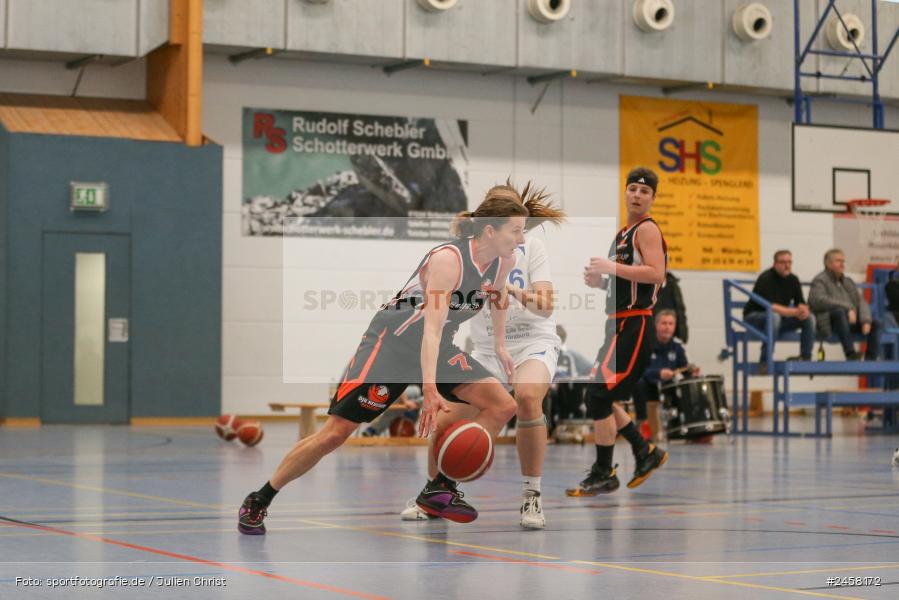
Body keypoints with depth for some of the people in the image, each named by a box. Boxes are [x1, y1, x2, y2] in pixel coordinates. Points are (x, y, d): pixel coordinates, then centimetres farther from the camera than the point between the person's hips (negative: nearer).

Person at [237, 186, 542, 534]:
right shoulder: (448, 259, -28)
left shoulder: (504, 261, -5)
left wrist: (500, 345, 27)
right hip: (391, 341, -7)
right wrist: (431, 391, -42)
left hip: (438, 348, 8)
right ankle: (258, 502, 1)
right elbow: (431, 328, -35)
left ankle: (439, 490, -1)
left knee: (502, 406, -8)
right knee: (336, 431, -12)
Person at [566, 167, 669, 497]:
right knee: (602, 397, 15)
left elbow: (656, 274, -23)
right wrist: (600, 281, 10)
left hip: (634, 324, -10)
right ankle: (645, 452, 26)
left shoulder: (647, 229, -9)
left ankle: (603, 475, -3)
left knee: (598, 396, -11)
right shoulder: (623, 233, 19)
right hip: (619, 323, 10)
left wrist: (612, 267, -20)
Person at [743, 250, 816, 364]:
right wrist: (795, 312, -33)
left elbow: (801, 303, 1)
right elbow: (769, 306, -32)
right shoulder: (766, 279, -21)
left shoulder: (793, 280, 2)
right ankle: (765, 362, -35)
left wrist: (804, 310, -25)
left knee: (810, 318, -10)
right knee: (774, 316, -40)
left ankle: (806, 358, -7)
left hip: (780, 317, 7)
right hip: (754, 317, -7)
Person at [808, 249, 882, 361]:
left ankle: (870, 359, -18)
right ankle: (850, 354, -45)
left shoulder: (848, 282, 21)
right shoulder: (820, 280, 1)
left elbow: (861, 301, 13)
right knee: (840, 311, -38)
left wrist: (866, 320, -9)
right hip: (829, 322, -6)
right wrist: (848, 308, -21)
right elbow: (819, 300, -18)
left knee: (875, 323, -14)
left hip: (851, 320, 6)